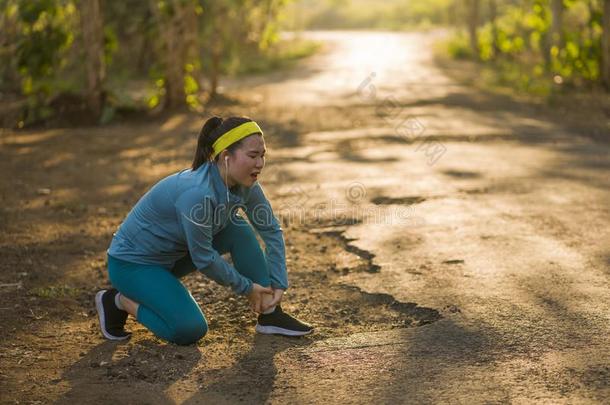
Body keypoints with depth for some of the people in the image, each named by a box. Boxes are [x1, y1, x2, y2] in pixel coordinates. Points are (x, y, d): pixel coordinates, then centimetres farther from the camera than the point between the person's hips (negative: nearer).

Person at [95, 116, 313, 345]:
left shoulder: (244, 185, -11)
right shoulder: (197, 193, -34)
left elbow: (272, 231, 1)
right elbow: (204, 258, -24)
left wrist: (278, 284, -4)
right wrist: (246, 287, -11)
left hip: (173, 255, 8)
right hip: (131, 262, -8)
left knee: (239, 230, -10)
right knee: (190, 330, -21)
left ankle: (269, 315, -2)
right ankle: (119, 301, 1)